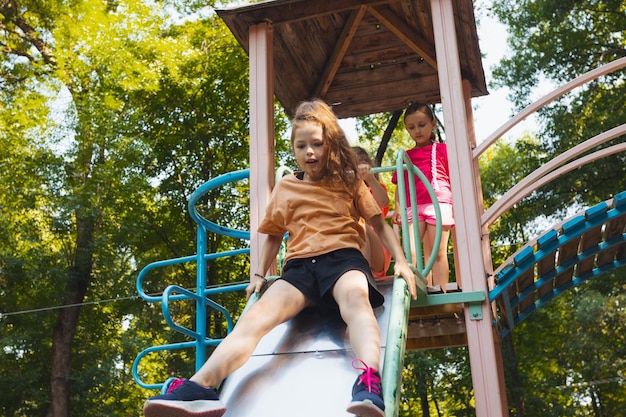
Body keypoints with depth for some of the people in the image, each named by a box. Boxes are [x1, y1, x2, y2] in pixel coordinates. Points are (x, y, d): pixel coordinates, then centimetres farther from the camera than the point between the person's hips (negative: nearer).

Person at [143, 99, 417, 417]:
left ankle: (369, 385, -64)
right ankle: (198, 389, -44)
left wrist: (401, 261, 3)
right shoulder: (286, 187, 19)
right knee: (258, 314, -27)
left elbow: (379, 223, 16)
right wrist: (260, 275, 20)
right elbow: (274, 235, 29)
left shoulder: (349, 181, 14)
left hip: (343, 258, -2)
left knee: (355, 296, -40)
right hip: (300, 265, 2)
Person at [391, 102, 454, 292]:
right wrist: (397, 208, 3)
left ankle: (439, 291, -2)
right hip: (413, 207, 3)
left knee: (438, 252, -3)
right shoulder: (406, 156, 18)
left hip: (438, 204, -3)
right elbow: (400, 185, 16)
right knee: (409, 251, -10)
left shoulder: (441, 149, 8)